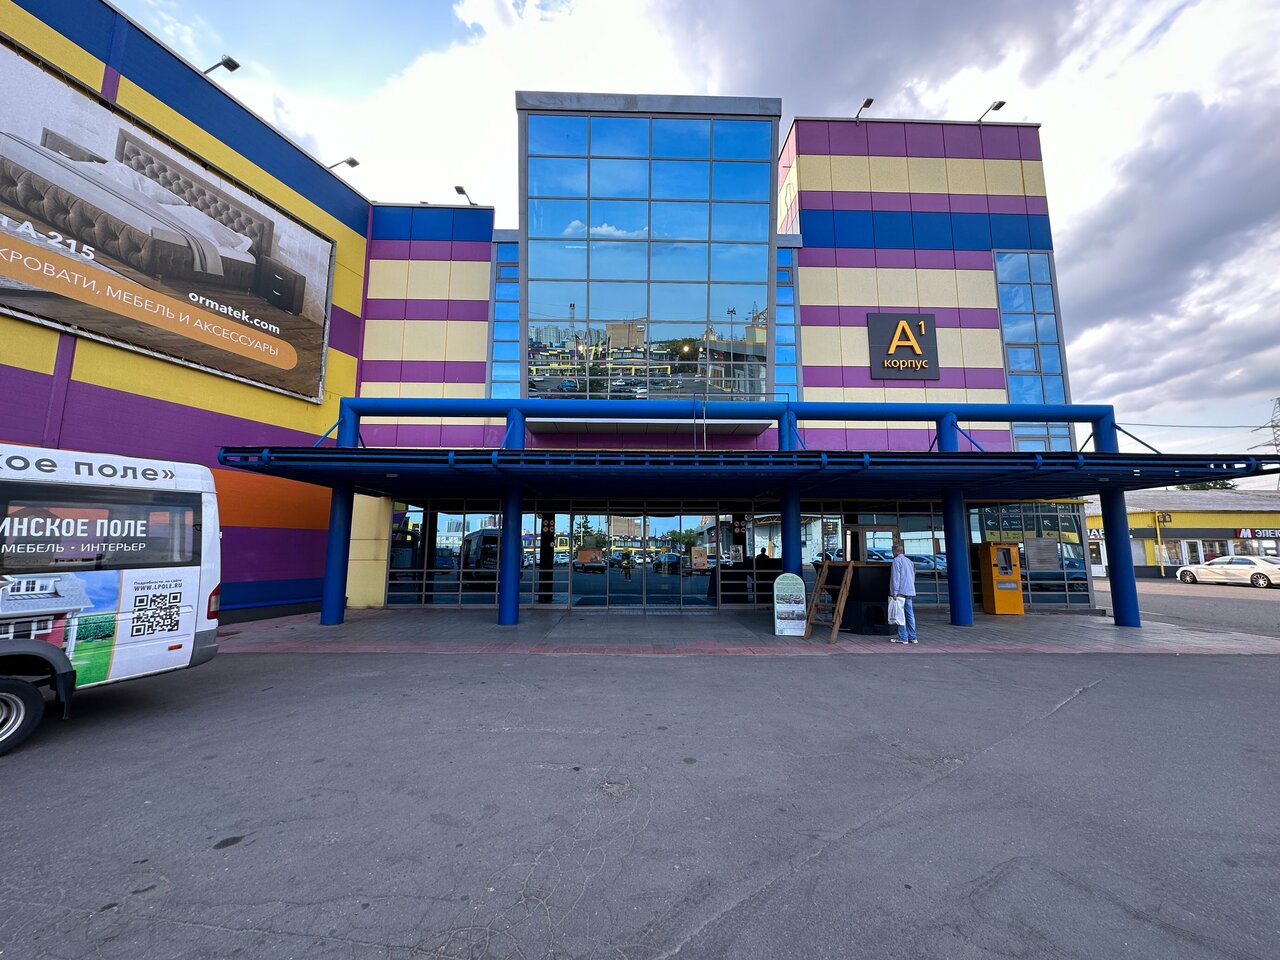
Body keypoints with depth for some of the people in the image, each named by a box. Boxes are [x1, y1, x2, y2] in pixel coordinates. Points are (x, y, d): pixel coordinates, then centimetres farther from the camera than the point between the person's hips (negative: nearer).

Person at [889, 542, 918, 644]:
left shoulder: (897, 560, -8)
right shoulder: (909, 561, 18)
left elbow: (896, 577, -14)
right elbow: (913, 576, 21)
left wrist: (895, 592, -13)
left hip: (900, 592, -8)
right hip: (910, 592, 8)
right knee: (910, 614, 10)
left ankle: (903, 638, -5)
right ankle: (912, 637, 13)